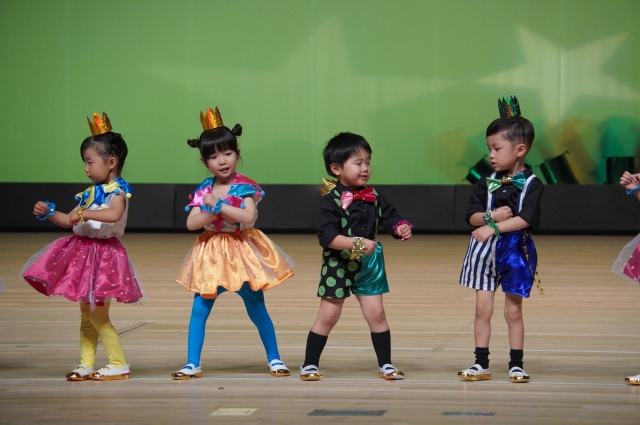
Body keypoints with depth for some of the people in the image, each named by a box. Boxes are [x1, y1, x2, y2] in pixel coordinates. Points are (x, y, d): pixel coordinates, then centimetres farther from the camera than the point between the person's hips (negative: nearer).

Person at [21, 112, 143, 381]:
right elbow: (70, 221, 17)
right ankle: (86, 364, 18)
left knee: (98, 316, -6)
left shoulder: (117, 191, -13)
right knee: (86, 314, 12)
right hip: (82, 251, 9)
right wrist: (49, 213, 4)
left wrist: (85, 214, -32)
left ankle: (119, 365, 2)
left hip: (103, 253, -9)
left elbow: (114, 215, -34)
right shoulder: (91, 192, 12)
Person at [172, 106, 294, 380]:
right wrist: (213, 211, -21)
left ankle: (274, 359, 20)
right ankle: (192, 364, 5)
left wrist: (218, 205, -23)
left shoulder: (245, 187, -9)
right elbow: (191, 223, -8)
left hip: (242, 252, -3)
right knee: (199, 309, 0)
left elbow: (248, 216, -25)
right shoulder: (203, 191, 1)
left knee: (257, 309, 6)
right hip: (211, 254, 3)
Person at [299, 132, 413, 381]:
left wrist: (402, 228, -20)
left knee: (376, 314, 4)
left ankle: (385, 365, 14)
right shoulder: (332, 200, -16)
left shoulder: (373, 197, 0)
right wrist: (356, 243, -33)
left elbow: (390, 217, 3)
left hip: (369, 265, 4)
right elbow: (327, 235, -24)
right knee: (328, 316, 3)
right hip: (338, 265, -4)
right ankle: (309, 365, 13)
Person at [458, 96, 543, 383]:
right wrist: (491, 216, -19)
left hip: (515, 251, -4)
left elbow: (526, 219, -21)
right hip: (485, 251, 4)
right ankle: (481, 364, 11)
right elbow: (472, 216, 1)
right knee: (482, 308, 4)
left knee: (513, 310, 5)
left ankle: (516, 365, 14)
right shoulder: (487, 183, 3)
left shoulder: (531, 184, -10)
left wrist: (494, 227, -29)